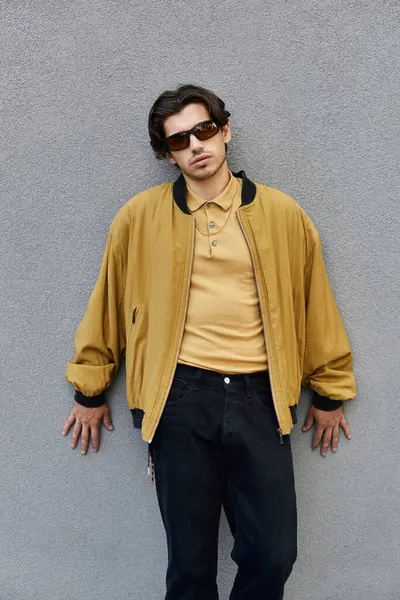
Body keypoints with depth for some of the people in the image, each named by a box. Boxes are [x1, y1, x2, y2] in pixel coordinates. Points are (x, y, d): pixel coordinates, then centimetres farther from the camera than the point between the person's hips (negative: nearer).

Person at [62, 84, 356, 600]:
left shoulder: (283, 214, 4)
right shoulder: (140, 217, 2)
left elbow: (315, 305, 10)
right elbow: (107, 303, 9)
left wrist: (329, 392, 14)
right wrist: (89, 389, 14)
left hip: (261, 397, 1)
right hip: (182, 397, 0)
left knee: (274, 556, 6)